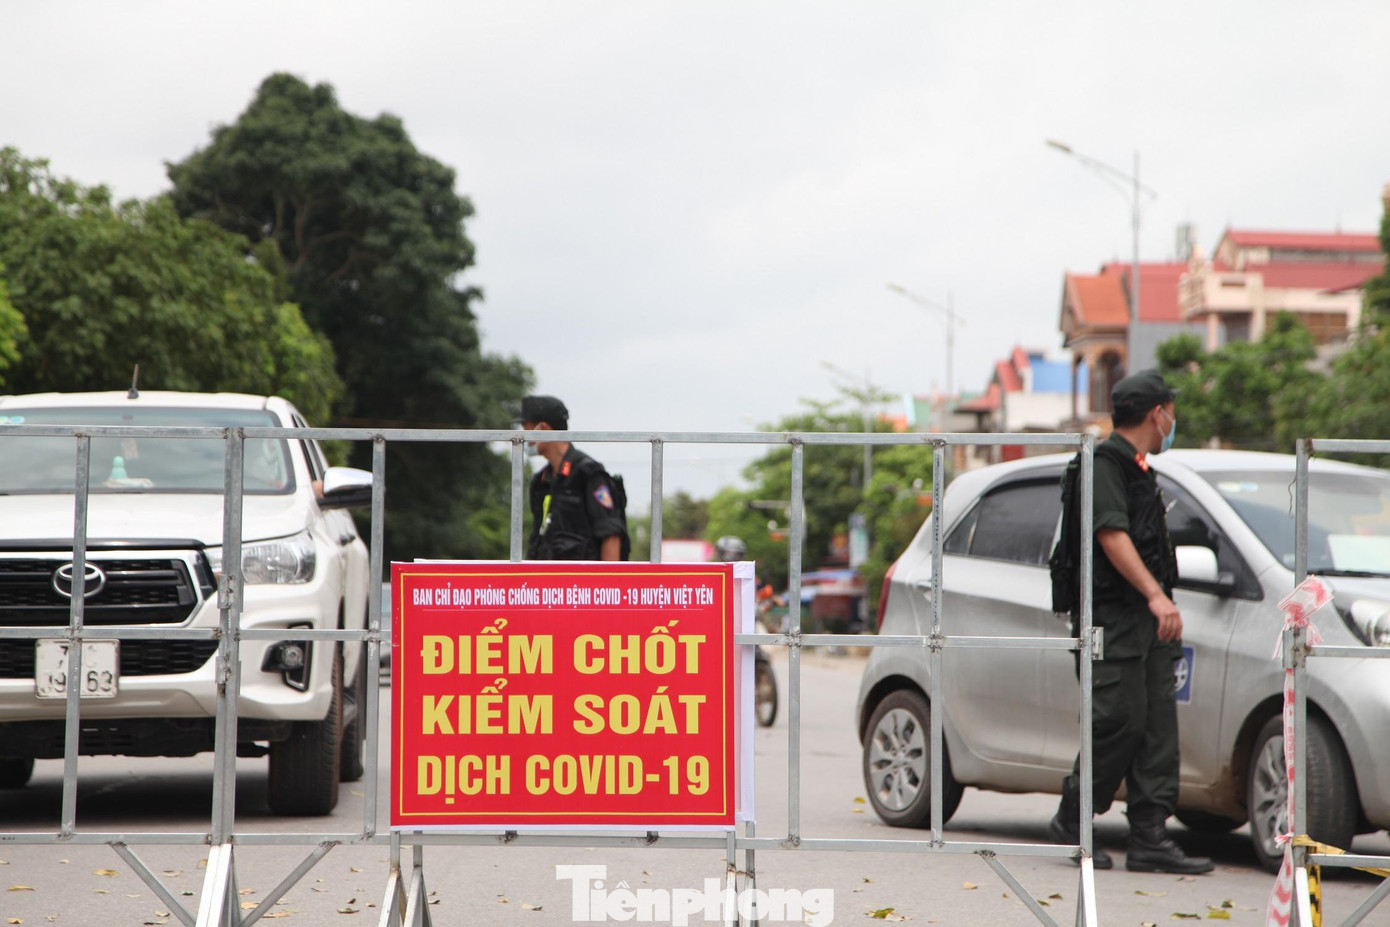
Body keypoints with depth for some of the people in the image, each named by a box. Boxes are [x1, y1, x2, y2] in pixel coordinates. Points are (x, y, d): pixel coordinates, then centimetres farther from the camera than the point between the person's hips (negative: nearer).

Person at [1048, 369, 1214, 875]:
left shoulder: (1139, 468, 22)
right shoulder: (1105, 462, -8)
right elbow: (1112, 534, -19)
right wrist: (1156, 595, -27)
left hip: (1149, 622, 10)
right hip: (1114, 618, -10)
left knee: (1158, 727, 3)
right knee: (1120, 721, -12)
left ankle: (1150, 838, 1)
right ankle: (1071, 822, 1)